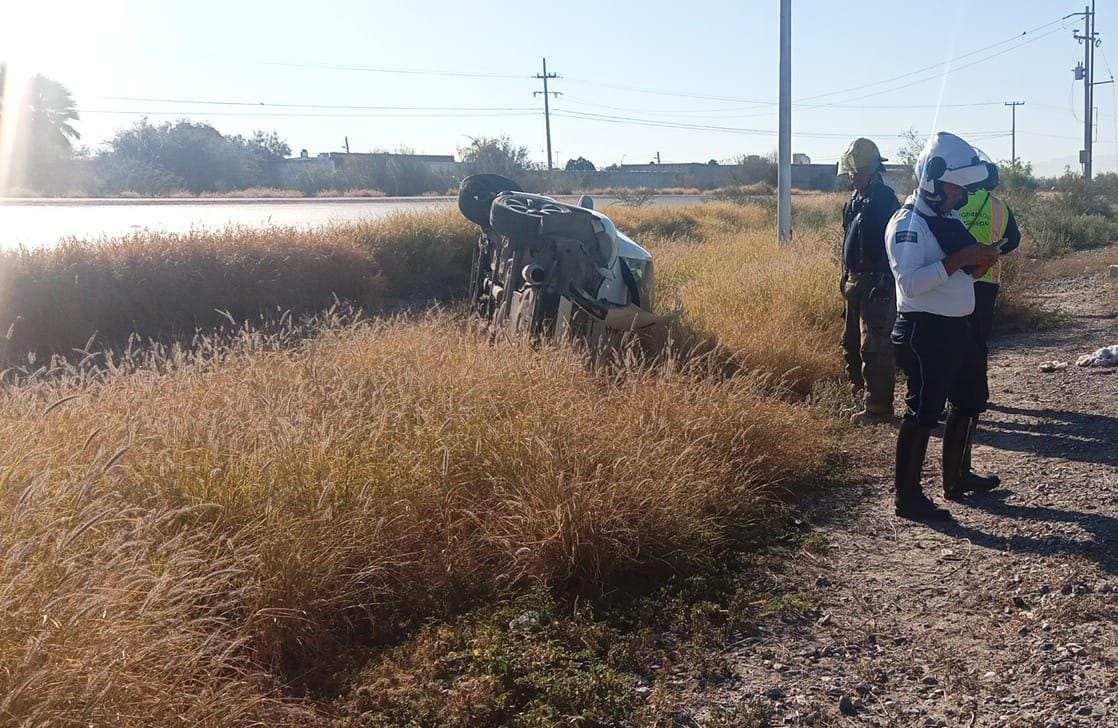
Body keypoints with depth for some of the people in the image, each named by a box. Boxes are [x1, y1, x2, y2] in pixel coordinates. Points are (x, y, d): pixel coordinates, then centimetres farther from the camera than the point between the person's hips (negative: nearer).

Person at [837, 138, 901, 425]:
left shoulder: (885, 199, -13)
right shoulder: (855, 200, 15)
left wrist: (883, 281, -25)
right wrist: (845, 275, 21)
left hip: (875, 283, -10)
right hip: (855, 281, 10)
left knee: (874, 347, -8)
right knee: (851, 343, 16)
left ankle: (878, 407, -2)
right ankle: (861, 395, 30)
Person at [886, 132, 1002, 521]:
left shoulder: (951, 218, 13)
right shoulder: (908, 223, -16)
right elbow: (910, 283, -28)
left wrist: (981, 262, -1)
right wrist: (959, 259, -29)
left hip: (957, 327, 10)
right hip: (924, 332, -10)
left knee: (969, 402, 19)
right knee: (923, 412, -6)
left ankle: (954, 476, 36)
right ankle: (906, 496, 4)